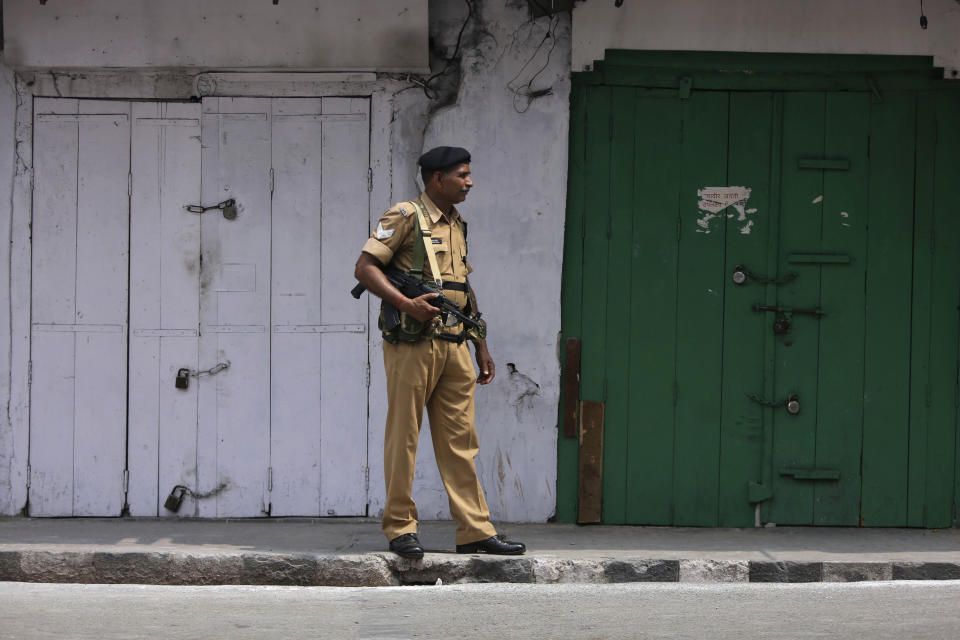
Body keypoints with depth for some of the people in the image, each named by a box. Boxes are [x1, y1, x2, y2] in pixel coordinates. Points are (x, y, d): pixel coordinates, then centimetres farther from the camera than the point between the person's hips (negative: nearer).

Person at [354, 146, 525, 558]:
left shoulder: (457, 226, 19)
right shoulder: (405, 217, -4)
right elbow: (365, 268, -11)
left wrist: (481, 347, 21)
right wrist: (407, 304, -23)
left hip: (454, 346, 7)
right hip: (412, 344, -7)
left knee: (460, 440, 6)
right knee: (403, 437, -1)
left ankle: (474, 530, 8)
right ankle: (400, 528, 5)